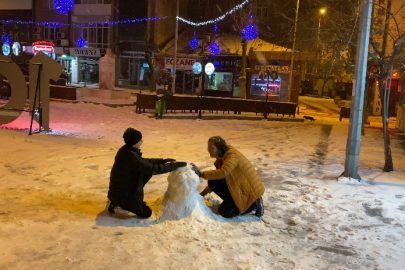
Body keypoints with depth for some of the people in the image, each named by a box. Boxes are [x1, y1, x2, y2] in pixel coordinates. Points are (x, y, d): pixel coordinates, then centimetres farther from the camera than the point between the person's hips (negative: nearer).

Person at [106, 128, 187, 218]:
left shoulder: (127, 150, -1)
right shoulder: (130, 156, -30)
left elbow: (144, 161, 14)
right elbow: (153, 169, -30)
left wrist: (162, 161, 7)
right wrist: (174, 165, -24)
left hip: (122, 185, 9)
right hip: (121, 192, -9)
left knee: (147, 173, 12)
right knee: (146, 213, 1)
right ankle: (116, 202, 2)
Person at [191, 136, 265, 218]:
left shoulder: (232, 155, -21)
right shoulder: (221, 158, 8)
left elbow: (222, 172, -36)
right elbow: (217, 177, 15)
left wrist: (201, 174, -35)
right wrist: (203, 193, 11)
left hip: (250, 190, -9)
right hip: (238, 187, 9)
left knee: (225, 212, -14)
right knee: (212, 182, -5)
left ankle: (254, 204, -2)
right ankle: (233, 201, 5)